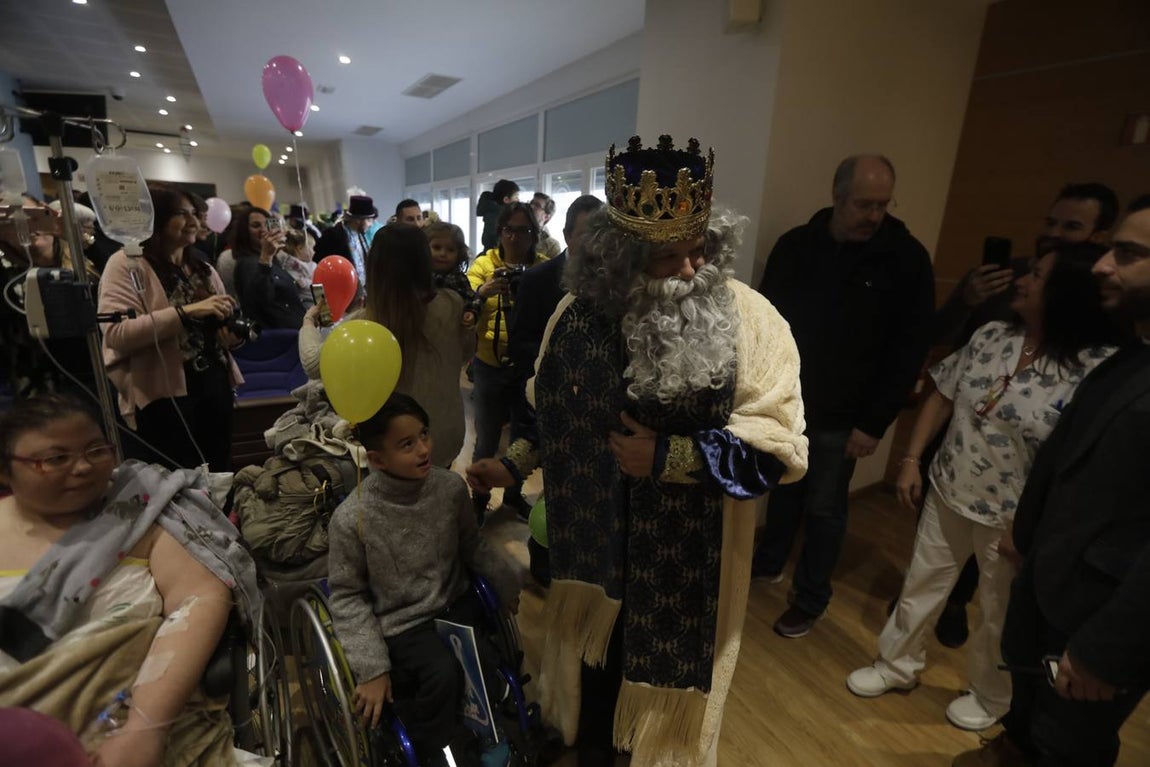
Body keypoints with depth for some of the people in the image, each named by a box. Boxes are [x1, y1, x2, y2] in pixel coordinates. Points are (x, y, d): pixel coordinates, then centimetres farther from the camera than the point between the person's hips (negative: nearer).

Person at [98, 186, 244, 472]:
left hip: (215, 391, 6)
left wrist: (234, 334, -4)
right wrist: (186, 311, -24)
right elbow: (116, 334, -18)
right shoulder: (126, 264, -5)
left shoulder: (204, 270, 15)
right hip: (162, 399, -6)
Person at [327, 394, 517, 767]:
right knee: (445, 674, -26)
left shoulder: (451, 487, -12)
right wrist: (373, 667, -11)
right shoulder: (351, 519, -20)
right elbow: (347, 596, -8)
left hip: (456, 605, 4)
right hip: (400, 624, -3)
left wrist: (507, 585, -1)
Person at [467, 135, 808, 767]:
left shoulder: (747, 319, -17)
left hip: (687, 564, -2)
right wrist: (514, 464, 1)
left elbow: (782, 449, -18)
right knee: (592, 672, 26)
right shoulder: (580, 312, -7)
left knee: (667, 687, 21)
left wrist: (668, 457, -24)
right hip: (593, 545, 3)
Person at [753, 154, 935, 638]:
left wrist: (874, 423, -10)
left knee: (824, 509, 8)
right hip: (785, 402, 3)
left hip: (842, 417, -2)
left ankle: (810, 600, 27)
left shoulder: (906, 258, -8)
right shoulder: (796, 245, -2)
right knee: (784, 489, 17)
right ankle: (770, 562, 41)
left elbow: (909, 350, -7)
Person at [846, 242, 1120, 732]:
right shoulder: (990, 337, -4)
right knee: (921, 584, 19)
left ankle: (989, 697, 47)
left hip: (1014, 518, -4)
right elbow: (943, 397, 3)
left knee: (1001, 613, 19)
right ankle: (897, 665, 43)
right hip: (948, 493, 4)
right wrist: (912, 459, 1)